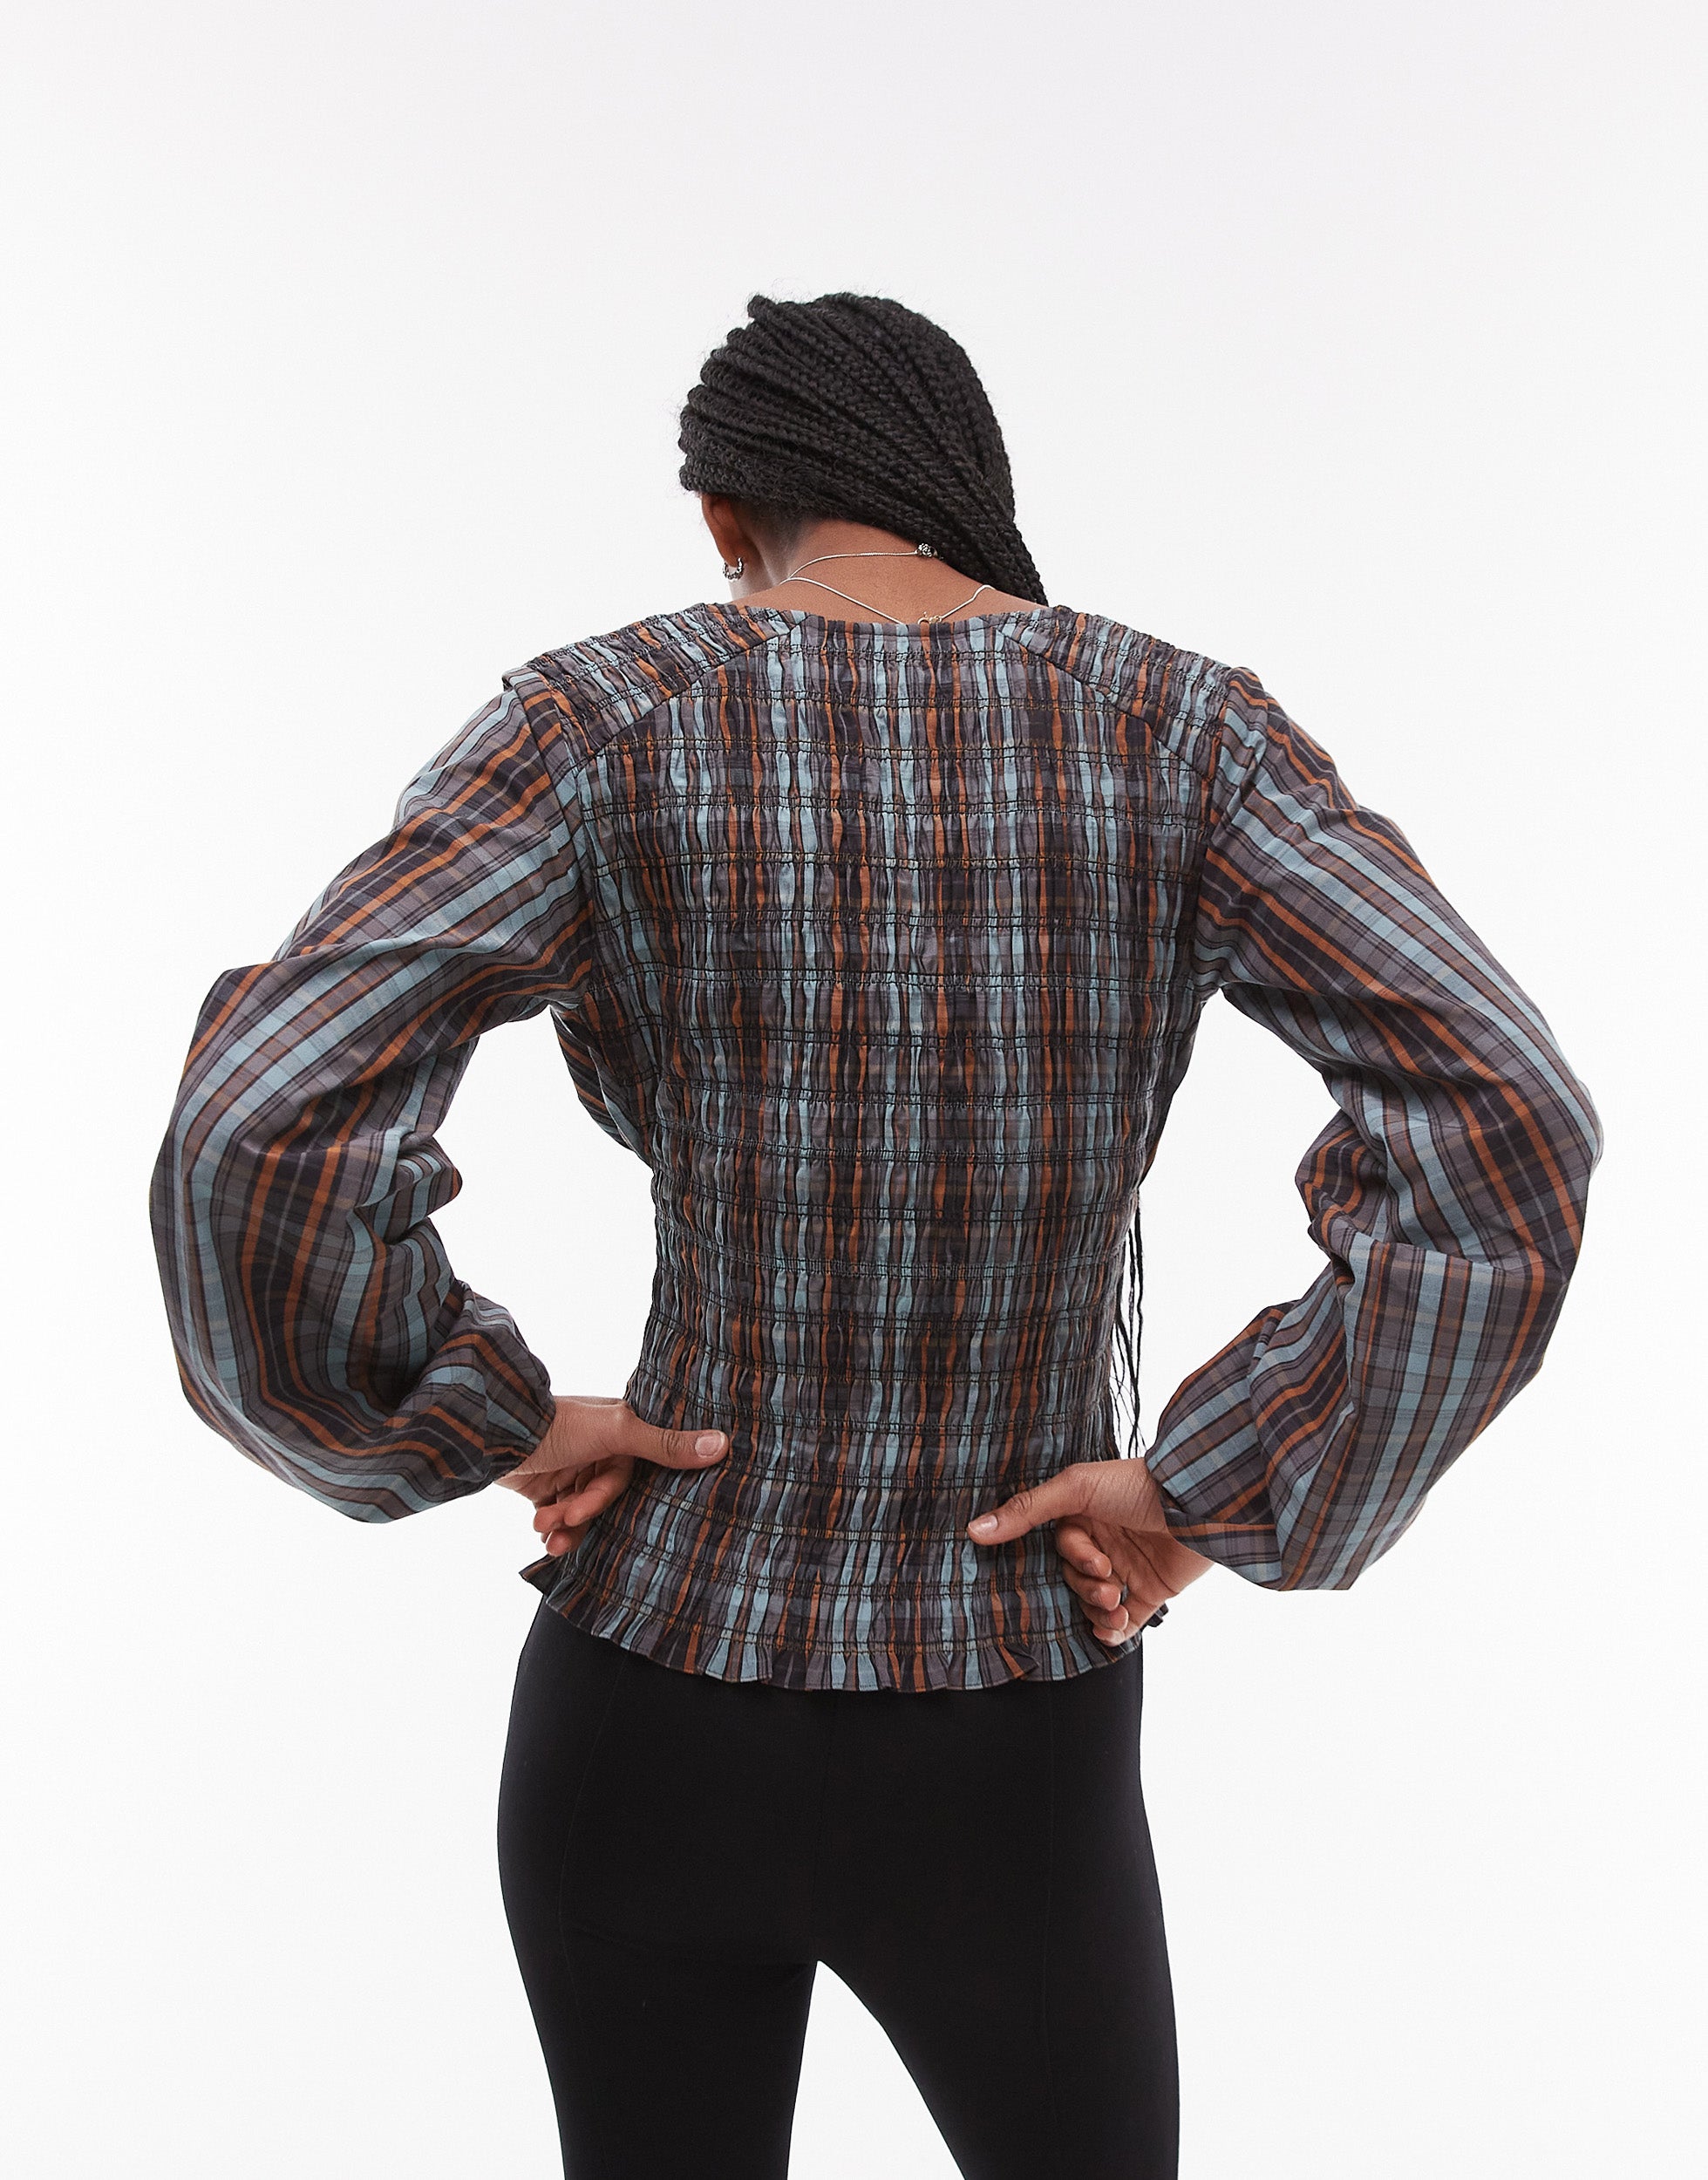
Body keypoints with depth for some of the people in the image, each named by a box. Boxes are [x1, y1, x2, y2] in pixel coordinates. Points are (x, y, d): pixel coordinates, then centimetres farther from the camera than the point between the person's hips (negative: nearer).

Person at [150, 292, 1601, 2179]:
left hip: (645, 1722, 1)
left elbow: (258, 1145, -27)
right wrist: (1216, 1500, -11)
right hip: (1005, 1786, 0)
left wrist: (484, 1427, -8)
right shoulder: (1185, 730, -9)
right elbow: (1505, 1139, -23)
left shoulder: (603, 722, -13)